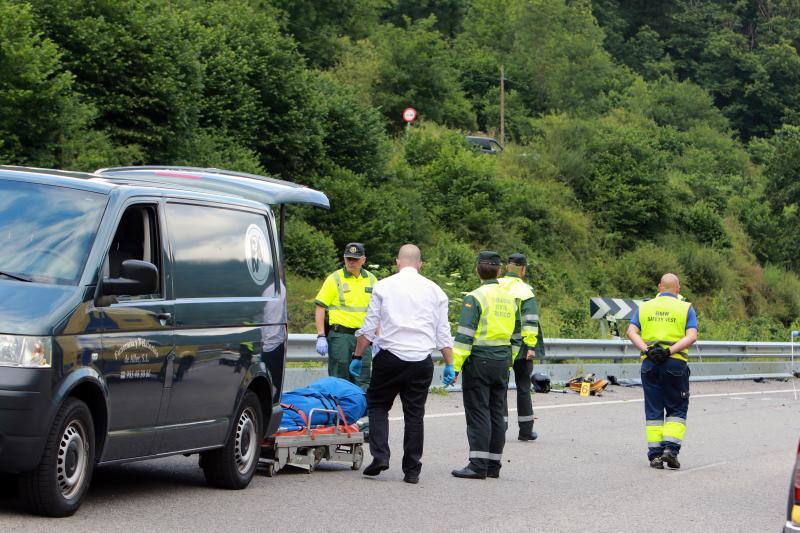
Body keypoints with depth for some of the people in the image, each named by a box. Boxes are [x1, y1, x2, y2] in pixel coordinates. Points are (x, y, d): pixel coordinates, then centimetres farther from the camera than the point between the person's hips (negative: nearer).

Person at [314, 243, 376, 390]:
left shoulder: (371, 280, 11)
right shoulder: (334, 279, -2)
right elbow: (320, 308, -4)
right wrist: (321, 336, -12)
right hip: (340, 335, -4)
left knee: (362, 383, 6)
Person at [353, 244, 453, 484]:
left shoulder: (383, 287, 3)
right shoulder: (435, 290, 10)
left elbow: (368, 328, 2)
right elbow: (443, 332, 10)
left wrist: (357, 356, 10)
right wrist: (449, 364, 15)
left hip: (390, 358, -2)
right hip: (422, 360, 2)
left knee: (377, 405, 11)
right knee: (415, 414, 7)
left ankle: (380, 455, -5)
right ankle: (412, 470, 7)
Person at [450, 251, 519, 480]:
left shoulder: (475, 298, -10)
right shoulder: (509, 298, 11)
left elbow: (464, 336, -16)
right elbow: (516, 330, 17)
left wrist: (454, 365, -16)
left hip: (479, 360, -6)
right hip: (502, 362, 6)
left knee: (478, 413, -5)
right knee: (497, 413, 11)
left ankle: (478, 465, -8)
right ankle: (493, 465, 14)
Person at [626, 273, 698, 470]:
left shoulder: (644, 307, 12)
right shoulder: (685, 308, 4)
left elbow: (631, 332, -1)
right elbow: (692, 336, -10)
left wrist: (646, 349, -11)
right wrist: (670, 350, -15)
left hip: (649, 363, 2)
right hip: (676, 363, -2)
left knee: (653, 410, 7)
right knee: (677, 410, 8)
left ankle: (655, 454, 3)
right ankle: (670, 449, -7)